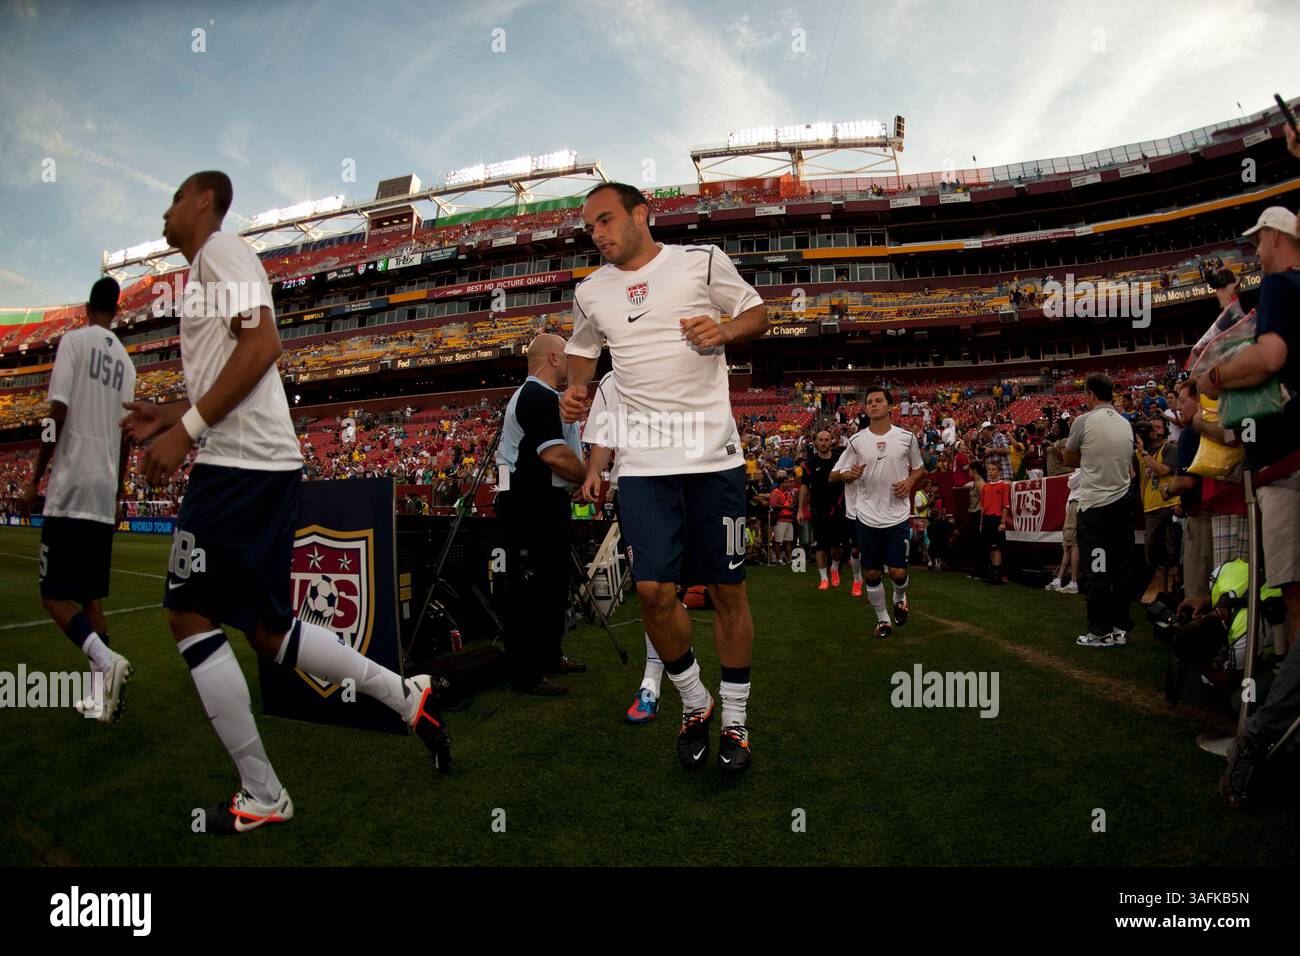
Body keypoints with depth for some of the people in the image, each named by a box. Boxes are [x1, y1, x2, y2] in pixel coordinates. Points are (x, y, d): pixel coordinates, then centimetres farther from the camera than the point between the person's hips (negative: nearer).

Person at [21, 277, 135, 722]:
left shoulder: (73, 340, -2)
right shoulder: (125, 358, 13)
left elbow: (58, 413, -10)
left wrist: (35, 478, -3)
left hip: (70, 489, -5)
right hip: (105, 493, 5)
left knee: (55, 594, -3)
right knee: (91, 596, 11)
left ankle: (106, 660, -24)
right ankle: (103, 695, 7)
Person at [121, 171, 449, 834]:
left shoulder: (220, 249, -3)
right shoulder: (206, 267, 28)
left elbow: (261, 344, -19)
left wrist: (185, 429, -19)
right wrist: (166, 418, 23)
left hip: (240, 464, -10)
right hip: (270, 463, 10)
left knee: (189, 616, -4)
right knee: (266, 629, 11)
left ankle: (261, 797, 2)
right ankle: (407, 697, 15)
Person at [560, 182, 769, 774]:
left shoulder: (701, 260, 3)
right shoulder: (590, 293, 13)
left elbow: (756, 313, 11)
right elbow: (582, 349, 28)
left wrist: (723, 332, -10)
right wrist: (576, 392, 8)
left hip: (713, 453, -2)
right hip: (643, 462, 3)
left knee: (727, 589, 4)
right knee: (654, 590, -7)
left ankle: (735, 719, 22)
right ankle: (694, 703, 20)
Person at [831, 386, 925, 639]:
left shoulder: (906, 437, 0)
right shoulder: (857, 441, 1)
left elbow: (919, 468, 15)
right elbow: (834, 475, 7)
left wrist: (910, 482, -6)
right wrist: (850, 474, -14)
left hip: (898, 516, -1)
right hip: (867, 516, 1)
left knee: (898, 571, -3)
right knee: (872, 573, 5)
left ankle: (900, 598, 31)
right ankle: (882, 619, 23)